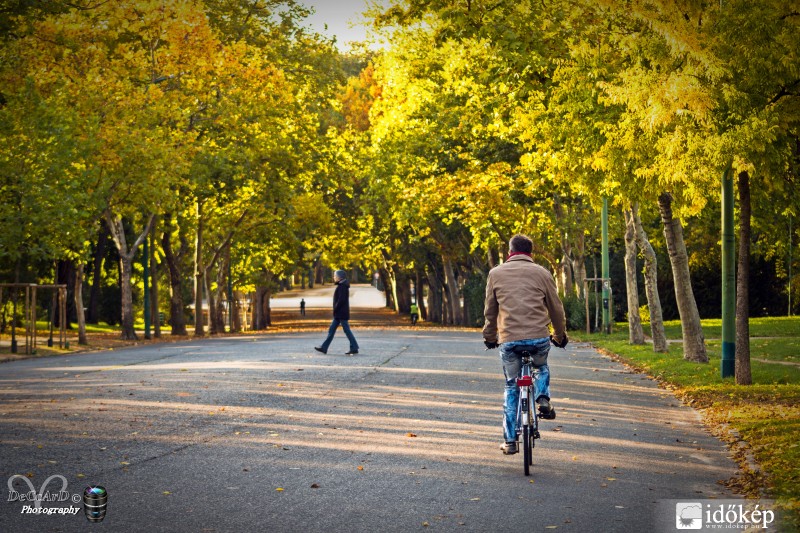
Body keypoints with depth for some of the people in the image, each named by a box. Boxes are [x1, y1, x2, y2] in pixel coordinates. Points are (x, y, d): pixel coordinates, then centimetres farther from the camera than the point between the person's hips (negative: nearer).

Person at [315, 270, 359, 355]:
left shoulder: (342, 286, -15)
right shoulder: (342, 286, 16)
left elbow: (341, 300, -22)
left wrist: (335, 309, -15)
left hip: (341, 313, -10)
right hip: (339, 314, 10)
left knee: (346, 329, -6)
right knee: (331, 330, 10)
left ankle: (354, 348, -2)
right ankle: (324, 348, 11)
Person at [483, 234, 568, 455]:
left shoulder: (496, 273, 8)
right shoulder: (542, 273, 5)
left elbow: (490, 310, 13)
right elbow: (556, 308, 10)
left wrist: (489, 337, 28)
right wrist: (560, 335, 26)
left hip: (509, 340, 0)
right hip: (539, 338, 0)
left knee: (511, 387, 14)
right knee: (541, 367, 32)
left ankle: (510, 441, 13)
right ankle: (543, 398, 5)